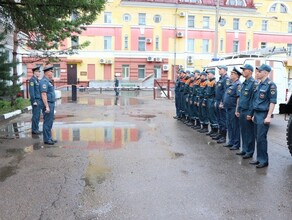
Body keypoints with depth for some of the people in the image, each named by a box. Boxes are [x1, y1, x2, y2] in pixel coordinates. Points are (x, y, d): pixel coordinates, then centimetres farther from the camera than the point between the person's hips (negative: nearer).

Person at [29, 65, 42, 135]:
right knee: (35, 115, -6)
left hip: (39, 100, 10)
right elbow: (31, 91, -19)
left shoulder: (37, 80, 17)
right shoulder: (32, 80, -13)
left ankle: (36, 129, 16)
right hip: (35, 100, -10)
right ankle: (34, 130, 0)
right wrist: (34, 101, -21)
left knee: (38, 115, 11)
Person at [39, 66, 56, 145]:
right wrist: (47, 106, -25)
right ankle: (46, 139, 2)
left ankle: (49, 138, 21)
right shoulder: (44, 81, -15)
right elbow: (43, 94, -22)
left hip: (51, 104, 10)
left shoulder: (48, 81, 17)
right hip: (47, 104, -10)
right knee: (47, 123, -4)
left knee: (50, 122, 14)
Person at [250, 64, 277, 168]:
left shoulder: (270, 85, -11)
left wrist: (268, 116, -20)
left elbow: (273, 101, -15)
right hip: (257, 114, 8)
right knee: (258, 138, 11)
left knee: (261, 138, -6)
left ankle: (264, 160, 4)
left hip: (264, 115, -8)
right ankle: (259, 159, 19)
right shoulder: (259, 85, 15)